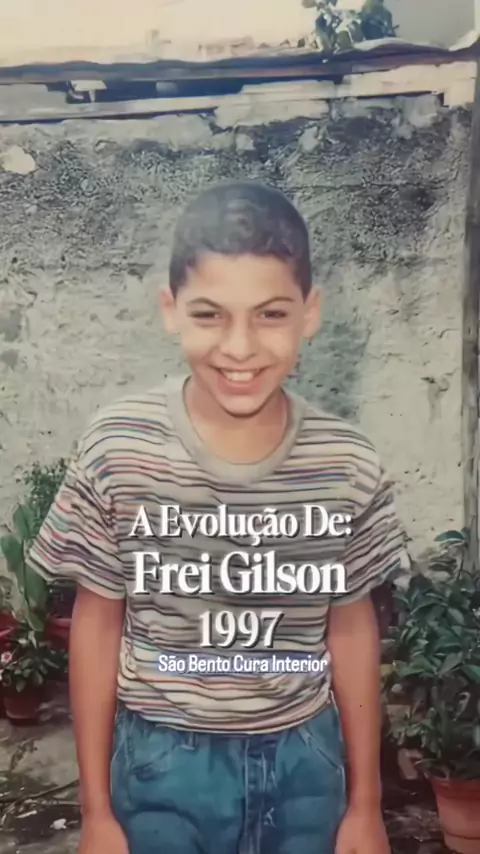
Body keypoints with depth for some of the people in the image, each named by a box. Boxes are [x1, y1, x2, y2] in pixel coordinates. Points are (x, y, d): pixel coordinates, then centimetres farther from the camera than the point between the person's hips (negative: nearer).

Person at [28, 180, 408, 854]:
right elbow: (97, 623, -7)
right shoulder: (116, 449, -17)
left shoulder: (349, 465, -13)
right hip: (164, 764, -1)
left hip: (305, 761, 2)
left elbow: (352, 628, -2)